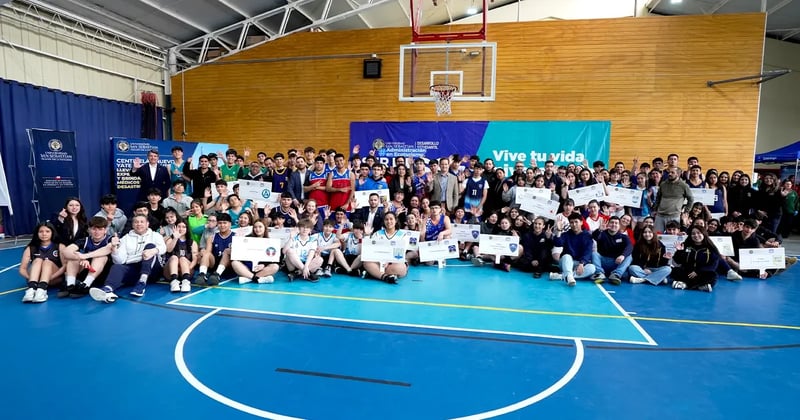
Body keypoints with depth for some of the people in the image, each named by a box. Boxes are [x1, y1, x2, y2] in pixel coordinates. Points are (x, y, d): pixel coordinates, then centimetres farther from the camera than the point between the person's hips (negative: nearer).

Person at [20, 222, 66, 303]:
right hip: (34, 279, 1)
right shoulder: (30, 249, 9)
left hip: (55, 279, -1)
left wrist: (50, 277, -24)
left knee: (47, 262, -27)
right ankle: (31, 289, -48)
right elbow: (22, 269, 1)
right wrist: (29, 278, -20)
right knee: (38, 260, -23)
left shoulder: (60, 247, 3)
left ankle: (42, 290, -52)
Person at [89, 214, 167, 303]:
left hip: (151, 269, -1)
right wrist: (114, 249, -13)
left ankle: (142, 282, -40)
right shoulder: (126, 238, 18)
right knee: (117, 267, -28)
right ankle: (107, 290, -62)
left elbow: (163, 247, -9)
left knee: (150, 245, -24)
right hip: (131, 268, 2)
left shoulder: (155, 235, 14)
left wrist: (153, 251, -32)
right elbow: (120, 261, 6)